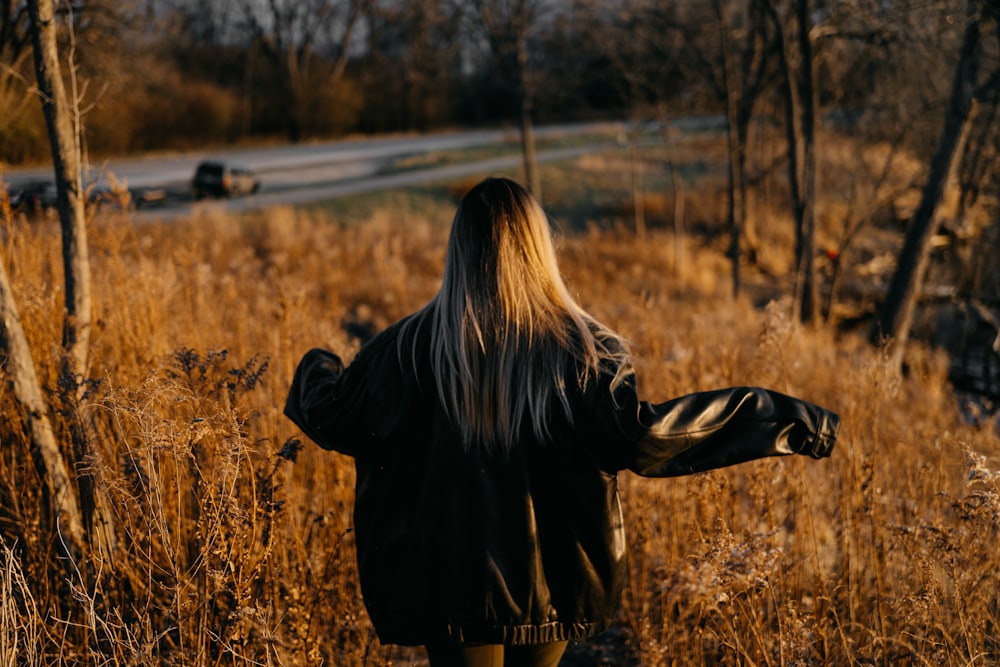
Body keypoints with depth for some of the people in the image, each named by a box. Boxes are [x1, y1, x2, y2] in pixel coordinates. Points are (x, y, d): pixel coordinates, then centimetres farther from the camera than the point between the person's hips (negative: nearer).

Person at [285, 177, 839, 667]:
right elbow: (639, 436, -22)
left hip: (450, 583, -1)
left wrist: (315, 368, 27)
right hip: (551, 582, 1)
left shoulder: (414, 345, -7)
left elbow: (333, 418, 2)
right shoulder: (581, 347, -10)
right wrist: (780, 419, -17)